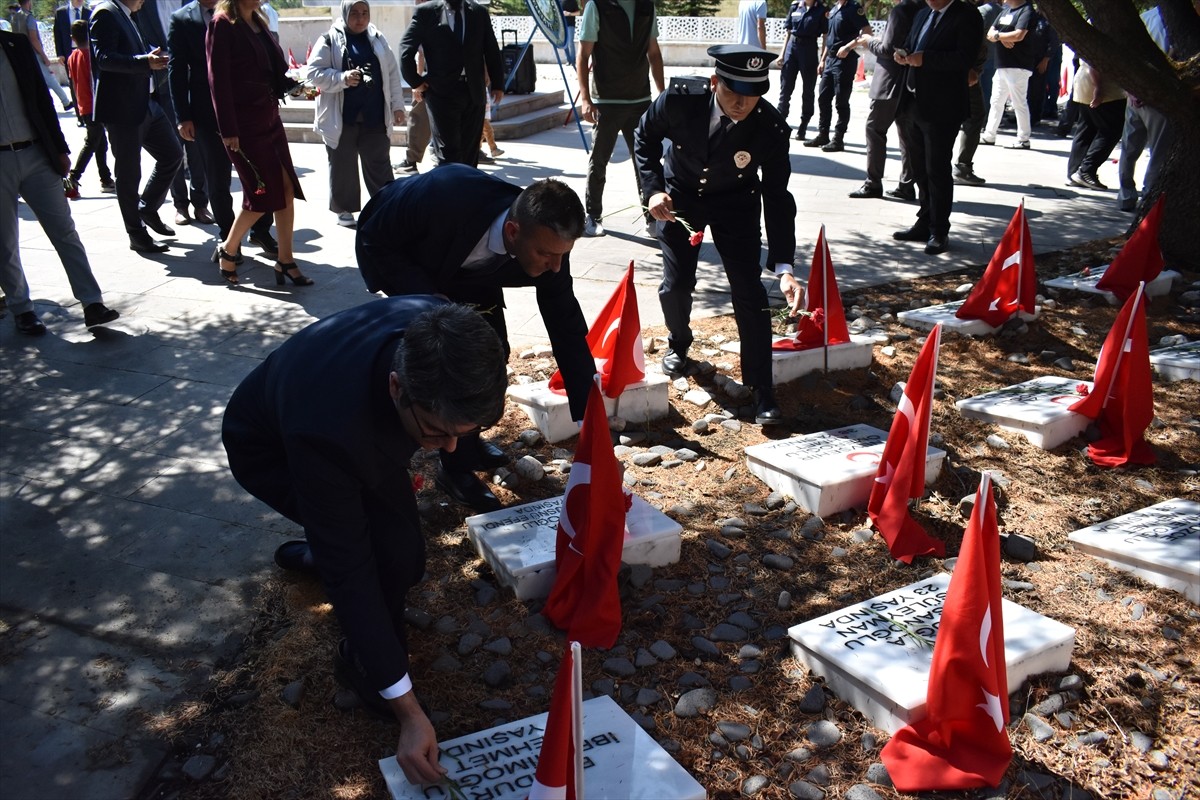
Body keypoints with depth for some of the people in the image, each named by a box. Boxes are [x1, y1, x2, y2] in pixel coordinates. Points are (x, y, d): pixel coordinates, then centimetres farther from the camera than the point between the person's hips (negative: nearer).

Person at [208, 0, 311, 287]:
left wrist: (295, 82, 0)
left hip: (269, 118, 7)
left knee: (286, 190, 3)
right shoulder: (223, 24, -9)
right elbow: (218, 80, -13)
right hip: (244, 124, -7)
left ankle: (285, 261, 9)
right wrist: (228, 130, -17)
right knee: (261, 194, -5)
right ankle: (228, 250, 16)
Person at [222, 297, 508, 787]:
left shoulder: (437, 333, -33)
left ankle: (316, 550, 37)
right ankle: (361, 659, 4)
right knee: (392, 545, -24)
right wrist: (408, 712, -33)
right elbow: (348, 570, -38)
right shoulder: (327, 432, -46)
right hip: (268, 448, -5)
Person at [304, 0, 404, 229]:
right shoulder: (329, 40, -4)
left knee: (379, 164, 7)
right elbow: (313, 73, -8)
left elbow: (392, 73, 9)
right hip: (341, 117, -2)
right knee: (342, 165, 7)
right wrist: (342, 78, -21)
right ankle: (344, 209, 19)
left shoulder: (378, 40, 8)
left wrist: (397, 105, 5)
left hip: (374, 115, 3)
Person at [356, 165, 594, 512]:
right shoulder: (446, 195, -45)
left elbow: (569, 333, -22)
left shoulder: (547, 243, -30)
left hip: (464, 268, 4)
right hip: (396, 255, -4)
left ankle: (464, 436, 23)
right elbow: (374, 239, -27)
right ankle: (457, 466, -3)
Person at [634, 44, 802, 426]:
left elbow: (777, 198, -23)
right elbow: (645, 137, -6)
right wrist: (653, 190, -19)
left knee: (749, 292, -10)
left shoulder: (771, 128, -29)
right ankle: (679, 346, 32)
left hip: (736, 204, -1)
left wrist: (783, 267, -33)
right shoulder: (679, 101, -28)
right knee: (676, 284, -3)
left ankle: (762, 391, -2)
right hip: (680, 196, 1)